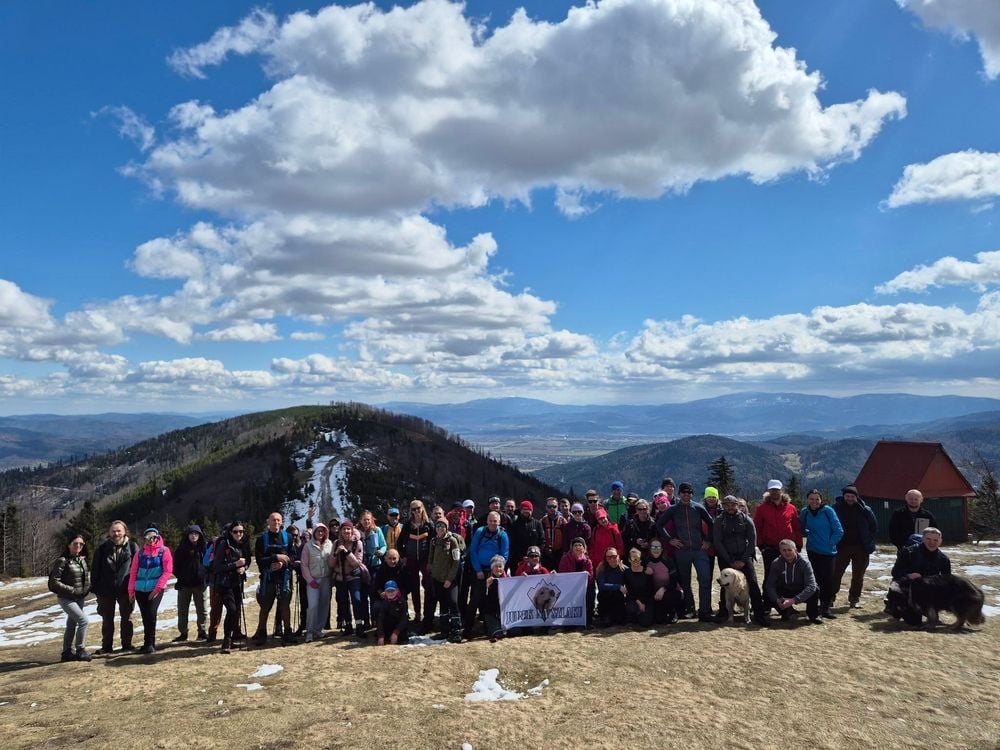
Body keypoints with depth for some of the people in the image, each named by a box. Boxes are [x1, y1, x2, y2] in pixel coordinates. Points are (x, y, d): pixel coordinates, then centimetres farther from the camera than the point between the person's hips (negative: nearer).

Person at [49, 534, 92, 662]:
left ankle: (67, 653, 25)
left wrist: (86, 589, 2)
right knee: (83, 620, -14)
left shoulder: (83, 559, 4)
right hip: (66, 598, -7)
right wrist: (71, 590, -19)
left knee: (71, 625, 14)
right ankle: (80, 650, -3)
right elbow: (54, 582, -18)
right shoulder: (62, 561, -16)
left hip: (79, 598, 7)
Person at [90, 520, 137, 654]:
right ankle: (106, 646, 19)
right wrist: (95, 587, -1)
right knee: (107, 619, 10)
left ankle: (127, 644, 17)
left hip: (125, 589, -1)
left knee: (126, 618, 8)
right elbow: (96, 570, 4)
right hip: (106, 590, 2)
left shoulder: (132, 547, -3)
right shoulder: (102, 548, 1)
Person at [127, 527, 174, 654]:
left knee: (151, 614, -15)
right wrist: (131, 590, 2)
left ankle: (149, 643, -2)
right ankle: (149, 643, 19)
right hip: (140, 589, 3)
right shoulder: (140, 553, 9)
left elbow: (168, 571, -5)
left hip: (155, 590, -3)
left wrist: (158, 588, -10)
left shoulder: (164, 551, -1)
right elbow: (133, 572, 9)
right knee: (145, 616, 7)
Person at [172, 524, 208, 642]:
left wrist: (206, 577, -4)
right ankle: (183, 633, 15)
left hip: (200, 583, 0)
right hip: (184, 584, 1)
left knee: (201, 610, 6)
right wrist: (180, 576, -4)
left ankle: (202, 632, 16)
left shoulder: (204, 547, 1)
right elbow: (175, 565, 4)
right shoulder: (181, 548, 1)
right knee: (182, 610, 6)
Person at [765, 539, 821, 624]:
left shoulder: (804, 563, -22)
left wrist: (794, 600, -39)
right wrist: (777, 600, -34)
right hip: (784, 593, 2)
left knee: (815, 590, -32)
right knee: (769, 597, -27)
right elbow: (769, 585, -14)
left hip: (802, 592, -1)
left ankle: (813, 614, -2)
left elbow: (811, 586, -31)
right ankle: (786, 611, 6)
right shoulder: (776, 563, -14)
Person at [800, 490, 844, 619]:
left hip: (828, 551, -3)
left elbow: (839, 531, -7)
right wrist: (810, 535, 1)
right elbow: (801, 529, 17)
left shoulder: (828, 510, -8)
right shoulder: (804, 512, 1)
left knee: (828, 579, -7)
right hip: (813, 551, 3)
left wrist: (830, 543, -8)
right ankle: (823, 604, 19)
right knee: (818, 578, 6)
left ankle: (826, 606, 2)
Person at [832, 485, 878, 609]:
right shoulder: (836, 508, -7)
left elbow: (874, 527, 7)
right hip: (842, 547, -1)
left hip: (861, 548, 1)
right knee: (836, 573, 1)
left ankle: (854, 599, 22)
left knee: (858, 575, 9)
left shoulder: (865, 510, -4)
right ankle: (830, 597, 9)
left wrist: (868, 541, 3)